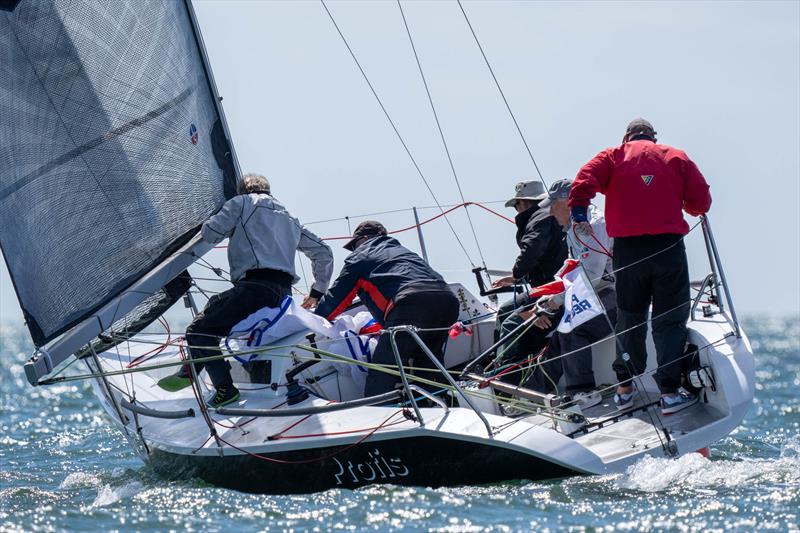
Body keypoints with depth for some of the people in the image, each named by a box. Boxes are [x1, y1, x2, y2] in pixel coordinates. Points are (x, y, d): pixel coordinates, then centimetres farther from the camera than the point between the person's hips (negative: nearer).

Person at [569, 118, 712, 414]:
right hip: (669, 246, -1)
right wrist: (686, 208, 29)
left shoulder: (614, 157, 11)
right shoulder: (676, 158, 12)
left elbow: (585, 180, -8)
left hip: (628, 249, 1)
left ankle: (624, 388, 19)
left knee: (629, 318, 15)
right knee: (670, 320, 4)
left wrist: (579, 214, -10)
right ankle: (670, 392, -4)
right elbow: (701, 201, 9)